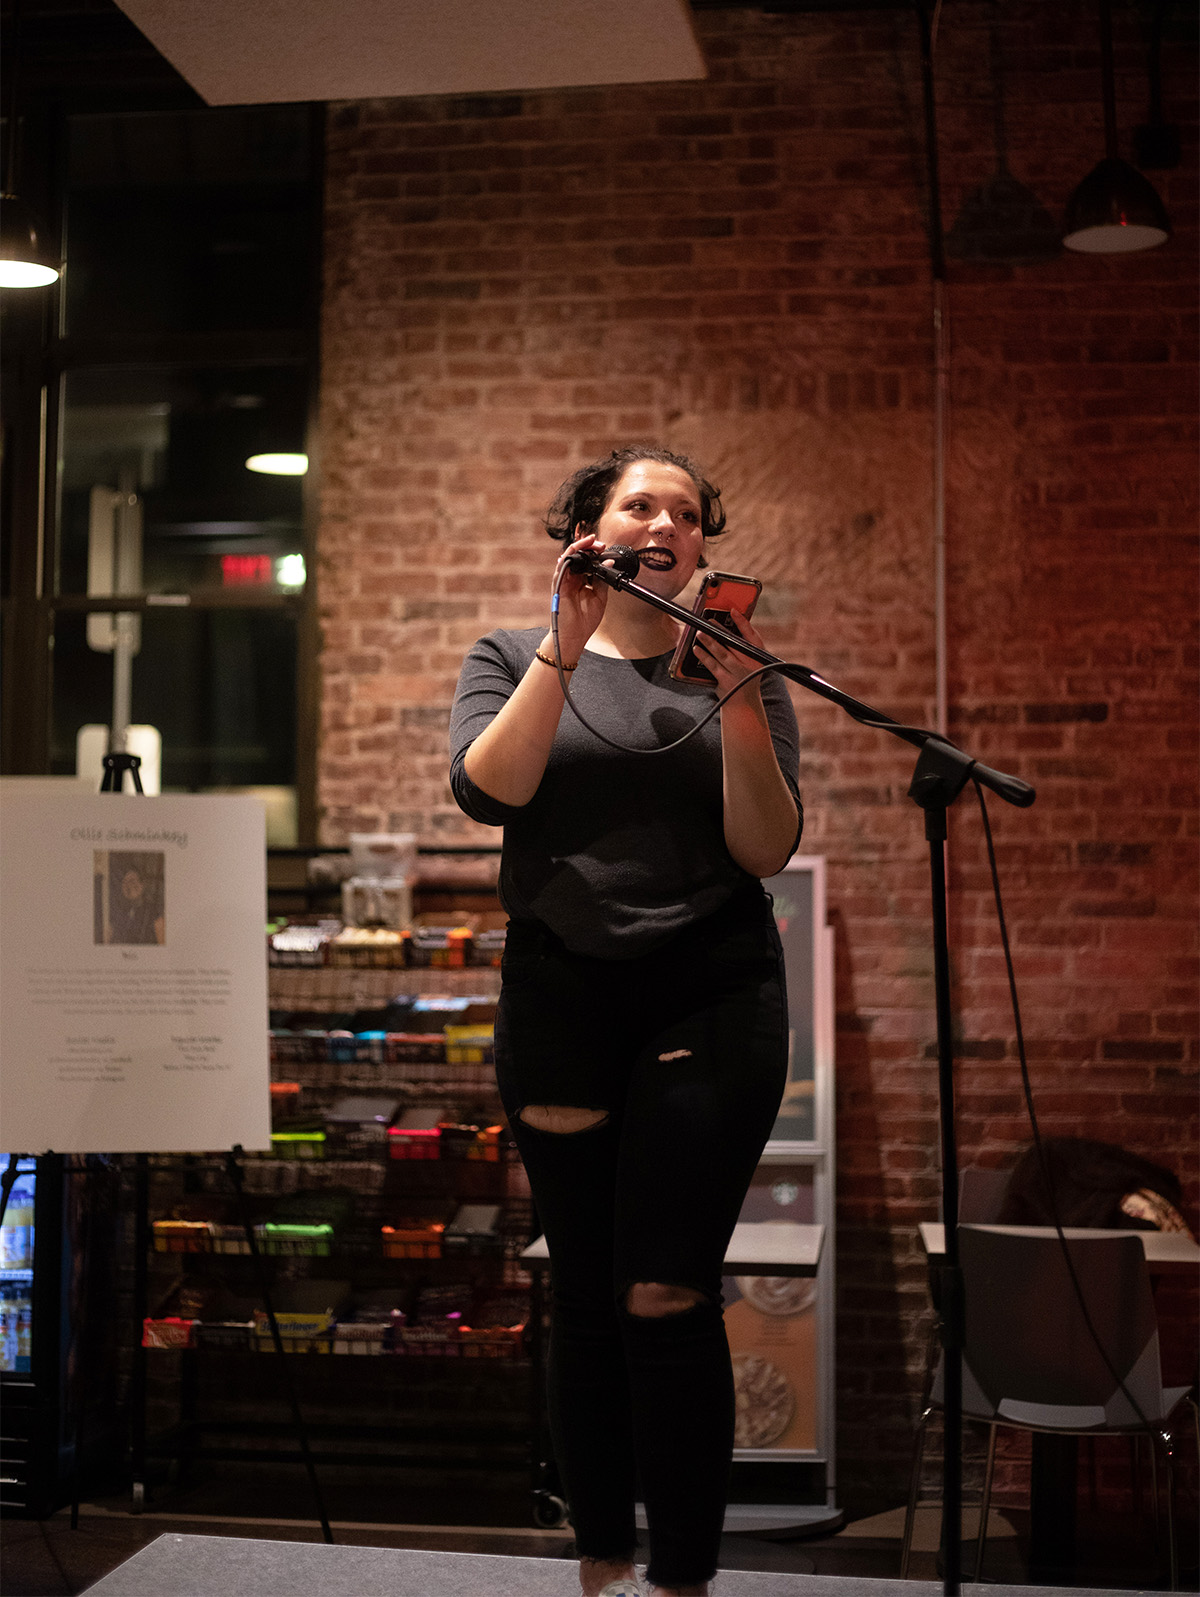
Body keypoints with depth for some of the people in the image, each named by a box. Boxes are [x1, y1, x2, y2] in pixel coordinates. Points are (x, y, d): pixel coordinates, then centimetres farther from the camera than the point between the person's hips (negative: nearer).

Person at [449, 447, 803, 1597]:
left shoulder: (736, 671, 11)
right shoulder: (515, 658, 11)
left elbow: (768, 851, -1)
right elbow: (487, 789, -9)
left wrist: (738, 694, -11)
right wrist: (567, 646, -13)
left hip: (710, 998, -1)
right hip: (557, 997, 1)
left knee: (667, 1298, -8)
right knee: (585, 1295, 7)